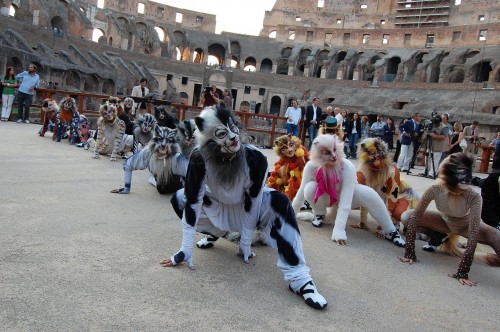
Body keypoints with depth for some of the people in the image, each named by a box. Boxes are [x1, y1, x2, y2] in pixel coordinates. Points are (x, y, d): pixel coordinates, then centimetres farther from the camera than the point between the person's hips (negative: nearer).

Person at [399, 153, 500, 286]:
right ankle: (438, 236, 8)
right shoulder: (435, 190, -33)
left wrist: (462, 272, -41)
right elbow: (414, 217, -29)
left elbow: (473, 235, -38)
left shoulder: (474, 197, -37)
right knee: (406, 216, -19)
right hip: (444, 221, 2)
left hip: (466, 225, -2)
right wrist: (409, 253, -32)